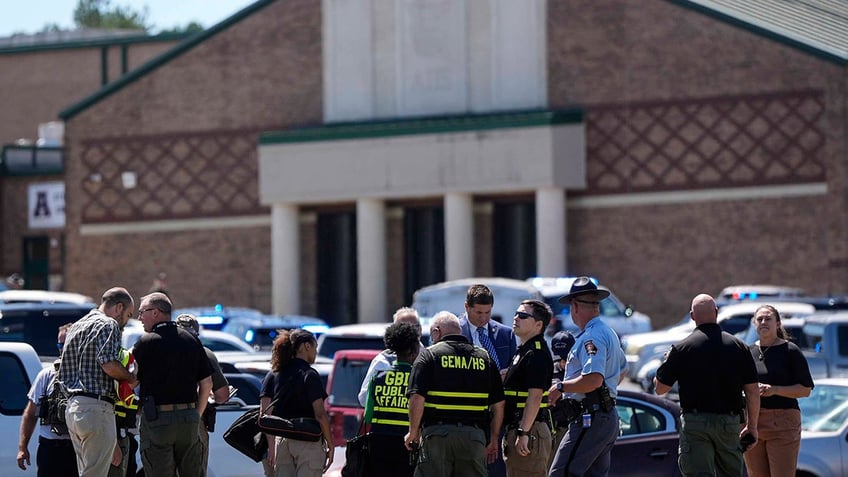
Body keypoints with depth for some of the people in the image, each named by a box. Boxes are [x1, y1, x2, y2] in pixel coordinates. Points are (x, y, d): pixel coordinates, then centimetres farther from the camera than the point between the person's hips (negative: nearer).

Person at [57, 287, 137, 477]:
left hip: (73, 407, 9)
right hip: (96, 407, -9)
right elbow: (109, 365, -20)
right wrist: (132, 379, -2)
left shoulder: (77, 326, 24)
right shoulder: (108, 325, -6)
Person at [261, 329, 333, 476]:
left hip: (281, 442, 6)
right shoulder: (309, 375, -9)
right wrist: (330, 446, -5)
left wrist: (271, 446, 8)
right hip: (308, 443, -5)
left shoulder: (273, 375, 8)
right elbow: (320, 415, -14)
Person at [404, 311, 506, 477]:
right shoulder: (484, 357, 13)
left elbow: (417, 398, -9)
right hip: (474, 436, 3)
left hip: (437, 433, -3)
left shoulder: (429, 355, 1)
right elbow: (498, 404, 11)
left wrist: (413, 432, 2)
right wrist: (493, 438, 20)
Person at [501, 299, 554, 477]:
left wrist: (523, 433, -26)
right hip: (517, 429, 11)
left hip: (529, 430, -11)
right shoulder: (523, 351, 19)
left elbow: (535, 396, -22)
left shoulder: (536, 354, -15)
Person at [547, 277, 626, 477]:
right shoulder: (609, 333, 19)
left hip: (590, 420, -11)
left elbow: (593, 379, -28)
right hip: (608, 416, 11)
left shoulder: (591, 337, -16)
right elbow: (621, 368, 35)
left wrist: (561, 387, -16)